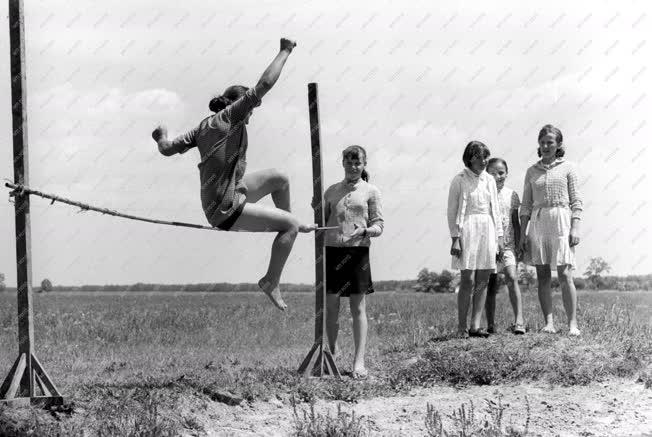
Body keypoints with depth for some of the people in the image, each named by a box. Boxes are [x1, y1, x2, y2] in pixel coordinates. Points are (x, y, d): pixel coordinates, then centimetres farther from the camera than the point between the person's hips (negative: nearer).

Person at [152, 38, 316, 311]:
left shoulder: (203, 126, 10)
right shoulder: (229, 116, -11)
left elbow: (168, 149, 9)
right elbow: (265, 84, -18)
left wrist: (161, 138, 31)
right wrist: (285, 51, -10)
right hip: (227, 209, -9)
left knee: (279, 178, 19)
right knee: (290, 225, -8)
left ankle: (289, 224, 35)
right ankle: (271, 282, -2)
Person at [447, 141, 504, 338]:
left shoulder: (489, 180, 12)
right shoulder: (459, 180, -3)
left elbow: (495, 210, 17)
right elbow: (452, 211, -3)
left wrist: (499, 237, 12)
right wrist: (455, 238, -11)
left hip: (487, 230, 5)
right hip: (467, 230, -5)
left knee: (483, 281, 2)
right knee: (468, 280, -9)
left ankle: (475, 325, 5)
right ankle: (462, 327, -4)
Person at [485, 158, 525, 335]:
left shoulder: (511, 195, 6)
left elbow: (516, 223, 10)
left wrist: (518, 246, 6)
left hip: (507, 245, 0)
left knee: (512, 278, -17)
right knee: (491, 286, 4)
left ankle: (519, 321, -21)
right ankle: (490, 325, 11)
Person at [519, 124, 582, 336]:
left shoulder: (567, 168, 6)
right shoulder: (532, 172, 14)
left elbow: (576, 201, 3)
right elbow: (526, 205, 13)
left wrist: (575, 228, -8)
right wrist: (523, 233, 5)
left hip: (561, 222, -3)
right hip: (537, 223, 4)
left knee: (564, 275, -11)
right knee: (542, 276, 0)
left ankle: (573, 324, -12)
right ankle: (549, 323, 0)